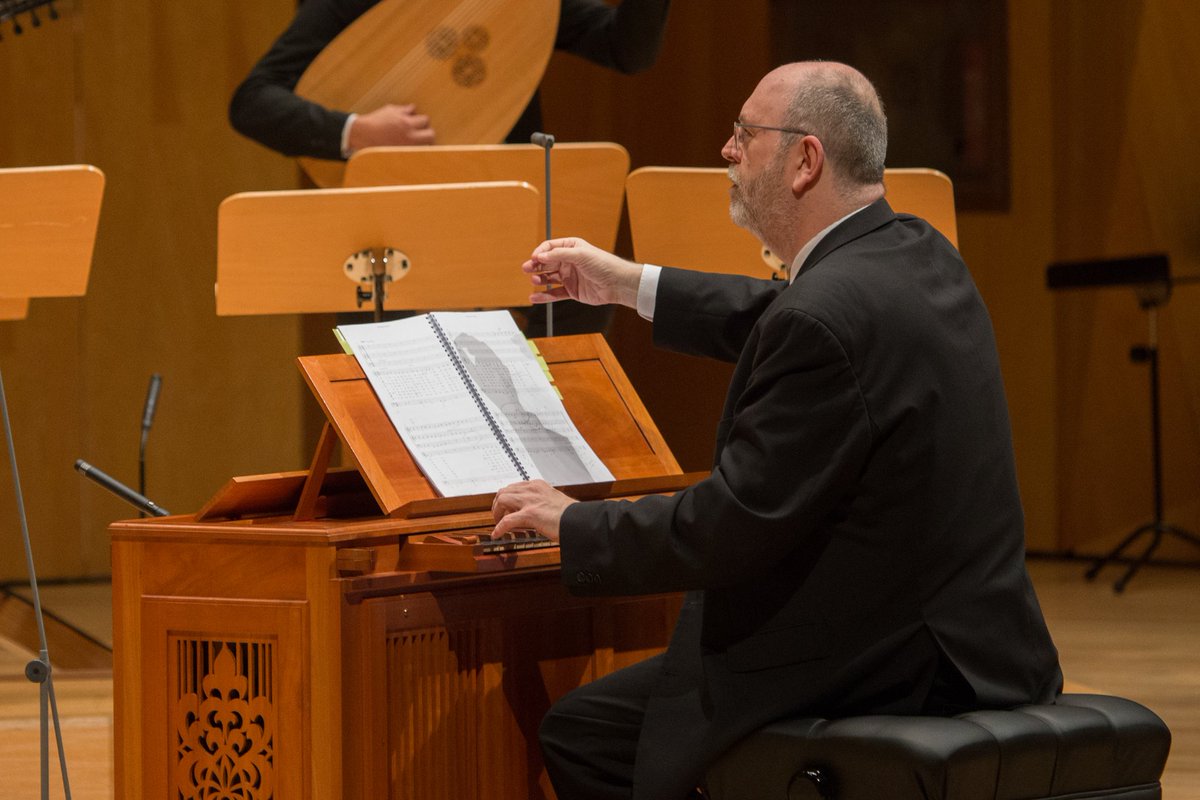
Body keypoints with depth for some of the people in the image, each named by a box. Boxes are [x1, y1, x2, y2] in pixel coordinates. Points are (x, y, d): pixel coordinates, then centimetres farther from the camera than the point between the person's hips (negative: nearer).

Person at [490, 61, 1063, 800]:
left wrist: (573, 525, -7)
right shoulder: (918, 255, 5)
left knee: (581, 732, 1)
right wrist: (632, 286, 31)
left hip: (888, 678, -10)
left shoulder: (826, 316, -25)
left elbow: (729, 529, -22)